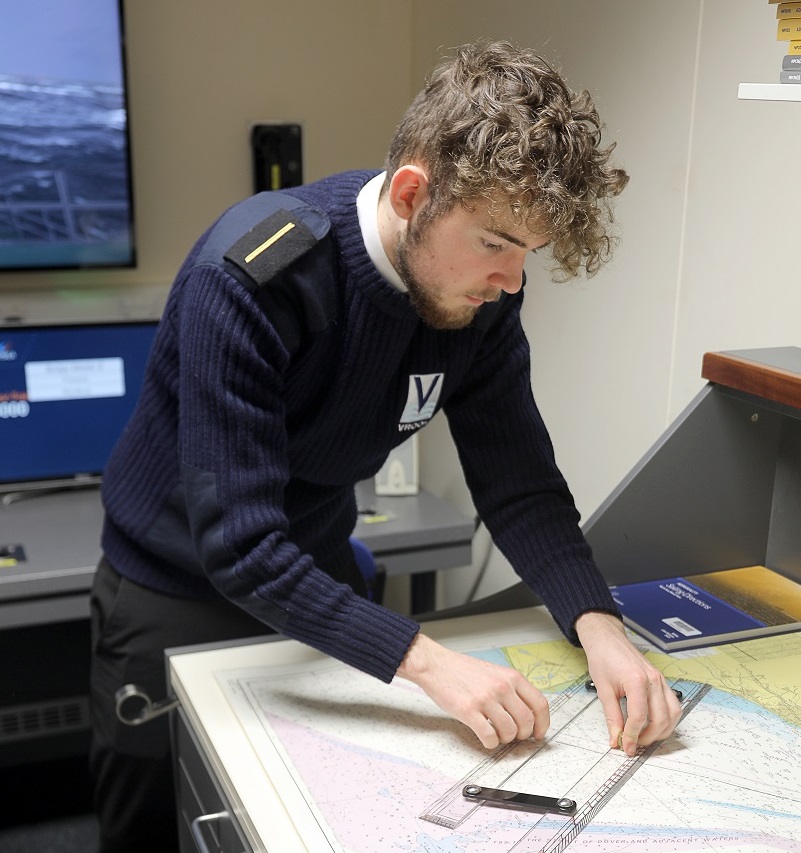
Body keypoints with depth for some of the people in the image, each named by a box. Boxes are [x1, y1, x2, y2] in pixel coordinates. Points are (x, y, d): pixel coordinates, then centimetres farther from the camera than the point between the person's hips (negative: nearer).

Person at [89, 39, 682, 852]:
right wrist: (426, 661, -39)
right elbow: (239, 544, -35)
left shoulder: (481, 294, -15)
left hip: (318, 575, 5)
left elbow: (520, 487, -12)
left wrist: (599, 626, -27)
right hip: (177, 592, -4)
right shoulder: (251, 275, -33)